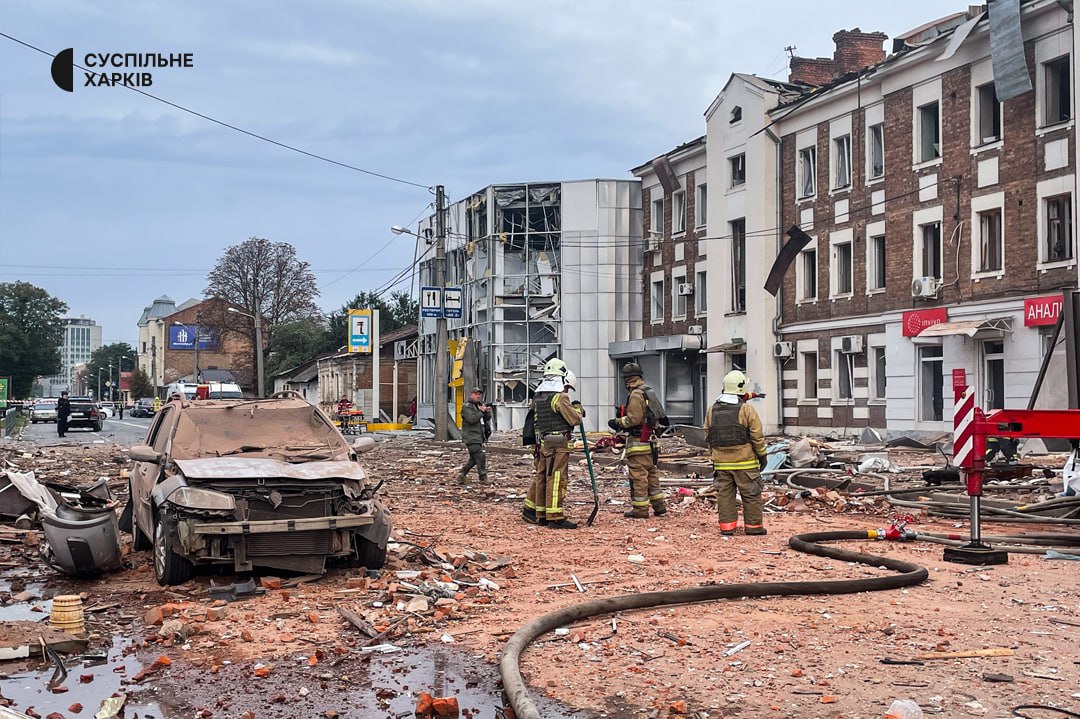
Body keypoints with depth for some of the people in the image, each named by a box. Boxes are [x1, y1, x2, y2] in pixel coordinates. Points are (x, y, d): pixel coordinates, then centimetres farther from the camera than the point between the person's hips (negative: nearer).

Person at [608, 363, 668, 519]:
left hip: (638, 442, -9)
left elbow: (633, 418, -20)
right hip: (650, 440, 9)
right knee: (651, 474, 16)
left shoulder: (636, 395, -15)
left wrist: (618, 422, -6)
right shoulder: (649, 392, 13)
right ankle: (659, 506, 20)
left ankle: (640, 510, 0)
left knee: (638, 476, -4)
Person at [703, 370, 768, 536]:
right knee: (751, 494, 6)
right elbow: (757, 437, -8)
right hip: (744, 461, -4)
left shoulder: (713, 410, 5)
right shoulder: (747, 410, -11)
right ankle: (753, 526, 10)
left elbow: (708, 435, 12)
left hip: (721, 462, 4)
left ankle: (727, 526, 8)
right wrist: (762, 456, 4)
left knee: (725, 493, 8)